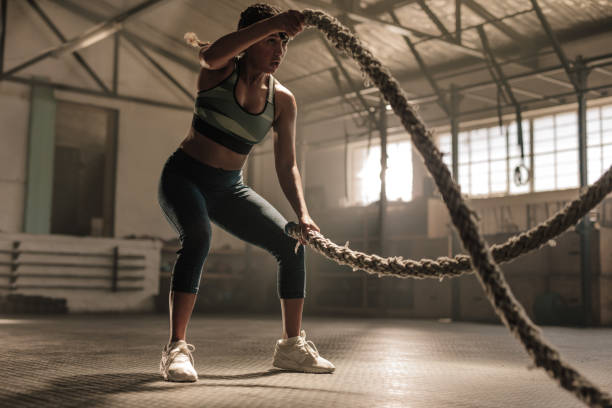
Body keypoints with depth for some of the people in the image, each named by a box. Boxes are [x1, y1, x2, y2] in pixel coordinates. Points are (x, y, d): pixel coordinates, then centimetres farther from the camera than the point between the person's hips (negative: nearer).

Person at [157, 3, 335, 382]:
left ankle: (291, 345, 8)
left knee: (292, 243, -4)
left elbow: (287, 165, -4)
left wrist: (302, 213, -19)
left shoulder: (282, 100, -2)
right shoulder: (222, 70, -11)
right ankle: (177, 348, -30)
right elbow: (210, 55, -38)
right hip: (184, 177, -5)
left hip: (229, 188, 5)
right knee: (198, 237, -35)